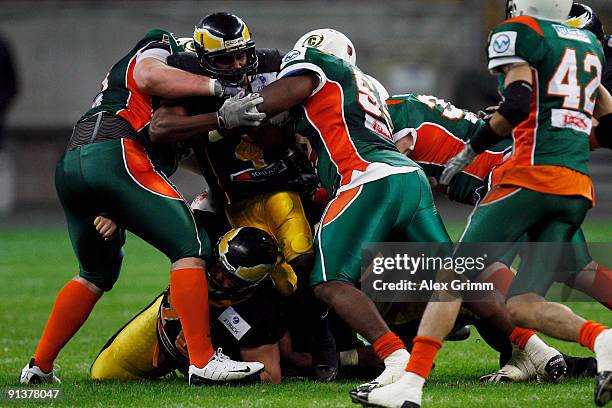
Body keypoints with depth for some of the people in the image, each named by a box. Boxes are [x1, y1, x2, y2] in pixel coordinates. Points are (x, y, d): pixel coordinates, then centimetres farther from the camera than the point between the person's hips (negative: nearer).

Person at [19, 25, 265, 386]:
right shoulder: (161, 45, 13)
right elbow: (150, 76, -9)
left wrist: (223, 117, 4)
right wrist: (219, 87, -7)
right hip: (115, 156, -9)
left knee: (98, 274, 26)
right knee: (190, 248, -7)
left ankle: (40, 367, 27)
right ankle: (203, 362, -13)